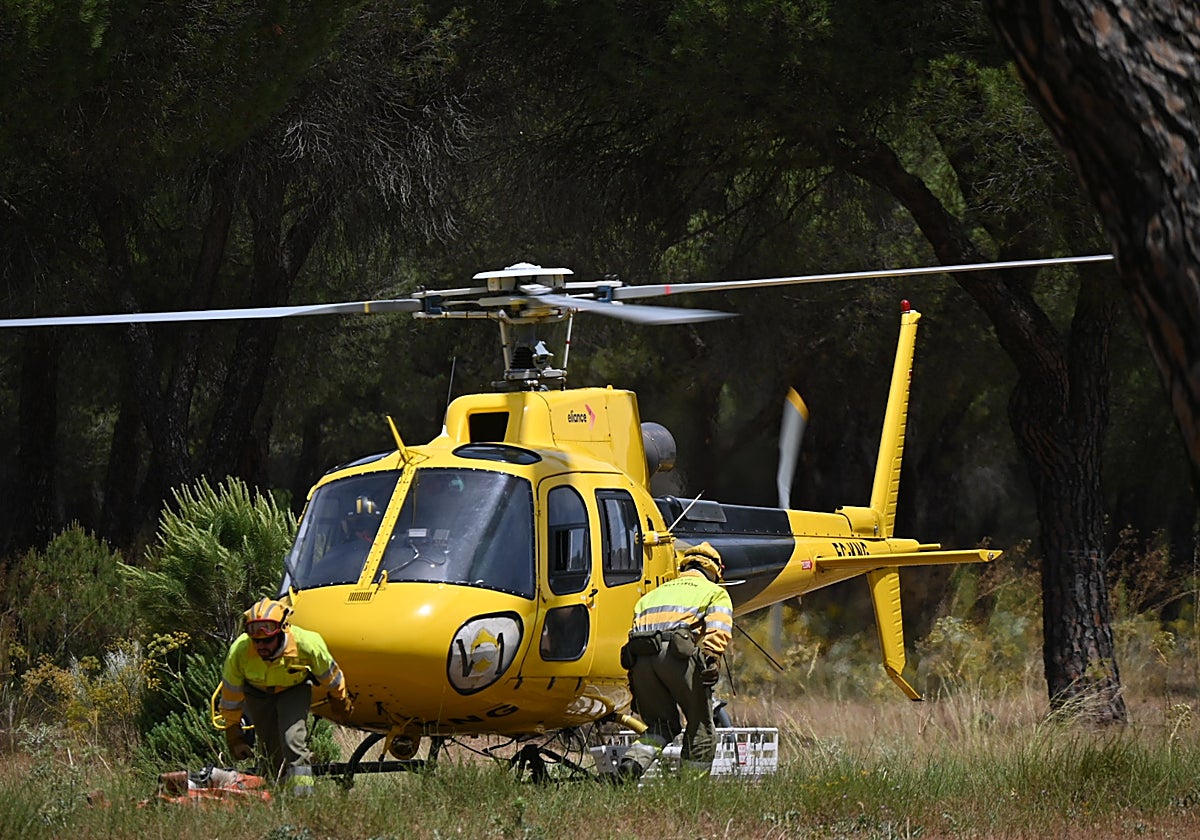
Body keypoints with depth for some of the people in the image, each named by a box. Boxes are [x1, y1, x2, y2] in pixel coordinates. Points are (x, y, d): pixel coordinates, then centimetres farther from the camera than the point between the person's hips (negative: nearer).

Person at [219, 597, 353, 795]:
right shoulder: (239, 652, -33)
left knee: (293, 740, -22)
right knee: (272, 750, 0)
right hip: (257, 692, 2)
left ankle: (302, 795, -20)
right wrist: (234, 738, -8)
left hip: (295, 688, -2)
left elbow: (330, 675, -12)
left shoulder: (306, 645, -36)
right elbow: (230, 699, -16)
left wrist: (340, 702, 6)